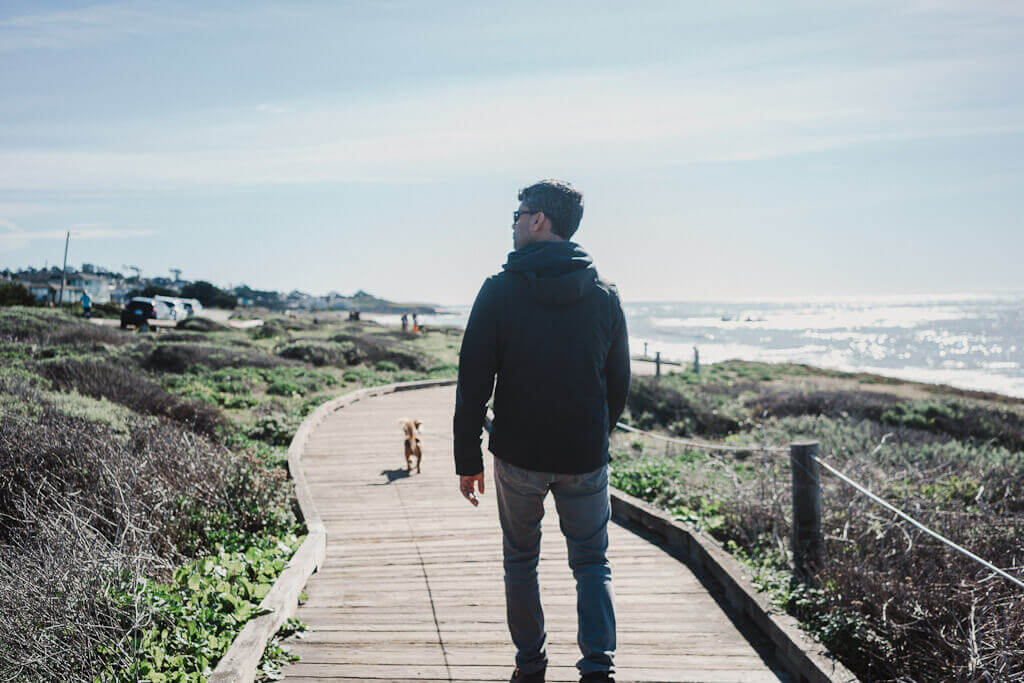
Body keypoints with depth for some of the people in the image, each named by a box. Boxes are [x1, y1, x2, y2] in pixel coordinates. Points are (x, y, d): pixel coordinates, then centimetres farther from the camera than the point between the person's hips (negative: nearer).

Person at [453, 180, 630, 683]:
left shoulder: (499, 291, -7)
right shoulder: (604, 295, 2)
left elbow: (473, 382, -8)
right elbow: (619, 383, 8)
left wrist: (468, 459, -2)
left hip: (518, 455, -1)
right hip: (586, 457, 2)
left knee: (520, 561, 17)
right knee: (591, 563, 12)